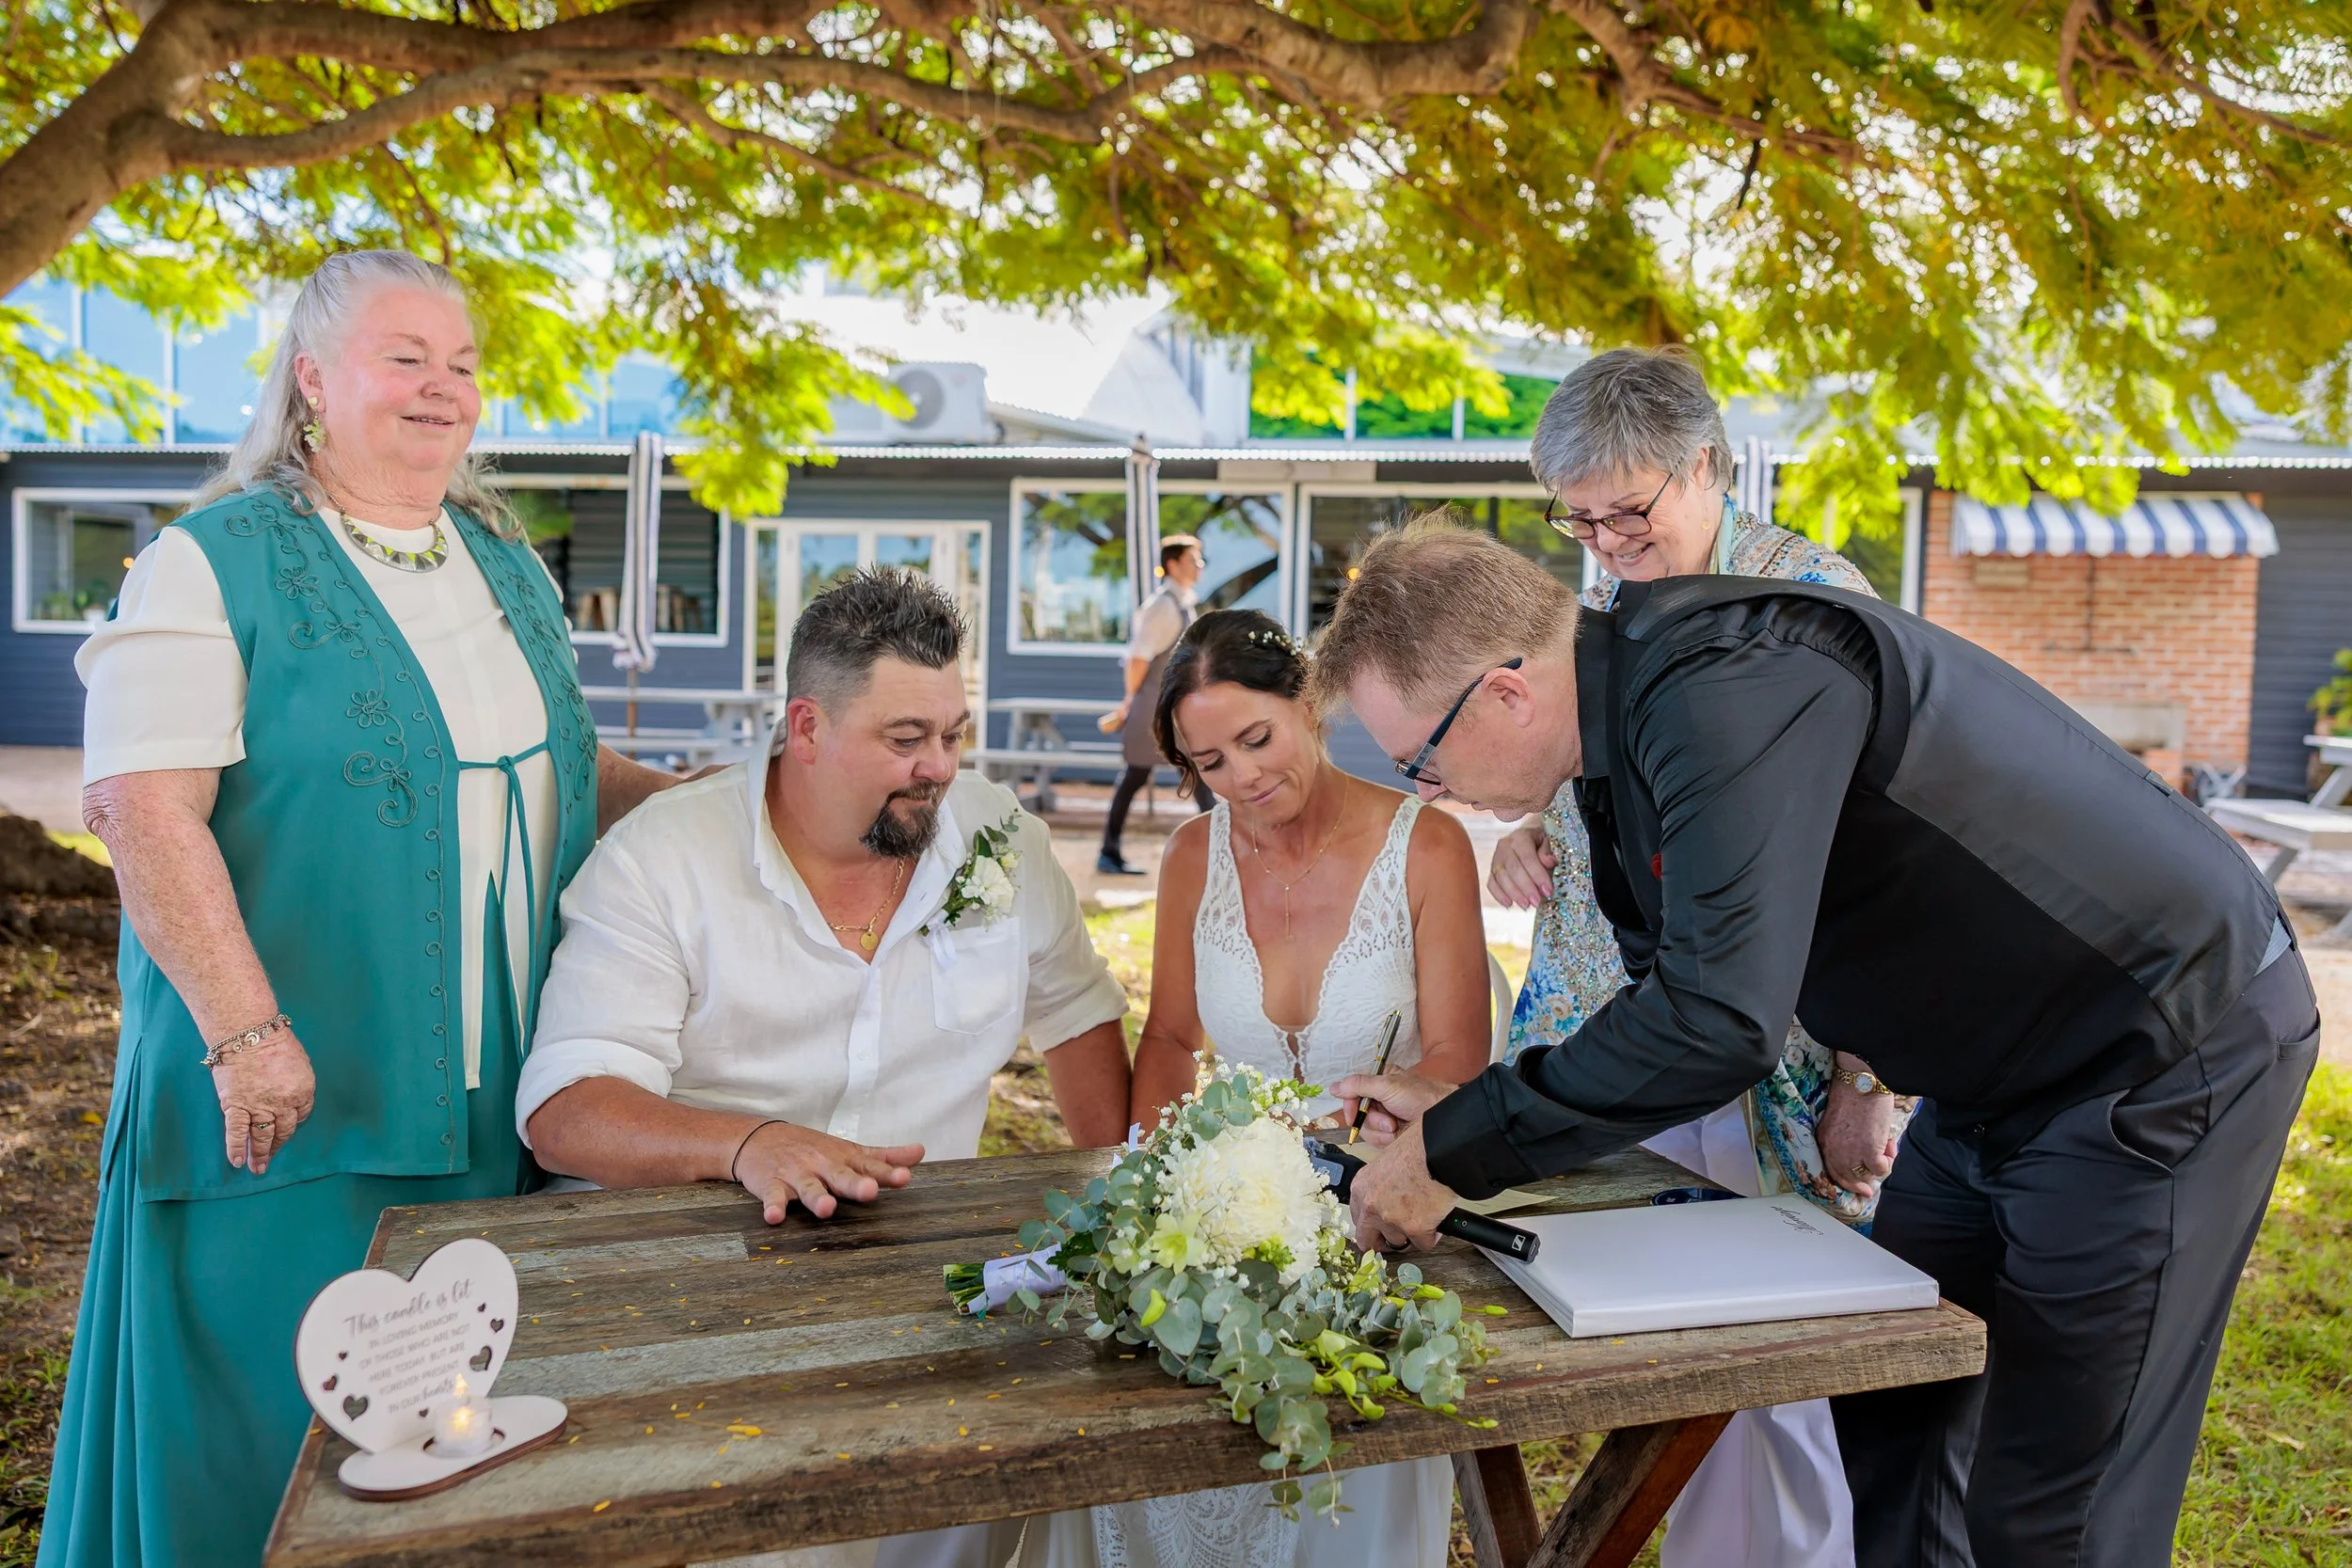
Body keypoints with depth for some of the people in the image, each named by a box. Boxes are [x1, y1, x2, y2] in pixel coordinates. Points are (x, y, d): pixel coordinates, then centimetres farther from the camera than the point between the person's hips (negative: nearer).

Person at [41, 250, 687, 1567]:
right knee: (281, 1429, 6)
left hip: (498, 1099, 6)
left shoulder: (507, 563, 14)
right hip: (296, 1105, -5)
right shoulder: (212, 567, -6)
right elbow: (146, 810, -15)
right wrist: (245, 1030, -22)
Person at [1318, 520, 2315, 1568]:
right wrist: (1459, 1109, 0)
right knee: (1887, 1433, 16)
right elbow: (1674, 995, 9)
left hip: (2174, 1046, -9)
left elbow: (1719, 1017, -38)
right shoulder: (1624, 736, 1)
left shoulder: (1725, 689, -31)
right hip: (1998, 1075, 9)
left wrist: (1456, 1157, -27)